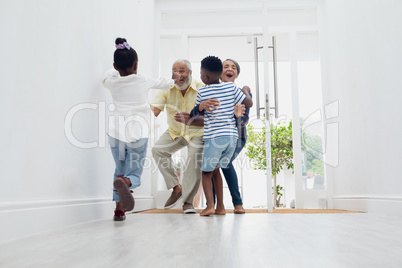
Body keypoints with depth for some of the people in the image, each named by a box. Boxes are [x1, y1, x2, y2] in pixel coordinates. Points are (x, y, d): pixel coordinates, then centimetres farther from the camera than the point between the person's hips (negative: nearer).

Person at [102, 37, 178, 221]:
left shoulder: (111, 82, 5)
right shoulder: (143, 82, 1)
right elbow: (164, 84, 22)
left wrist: (117, 68, 49)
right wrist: (173, 78, 43)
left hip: (116, 132, 3)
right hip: (138, 134, -2)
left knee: (120, 170, 21)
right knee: (134, 174, 5)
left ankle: (119, 209, 13)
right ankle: (125, 183, -31)